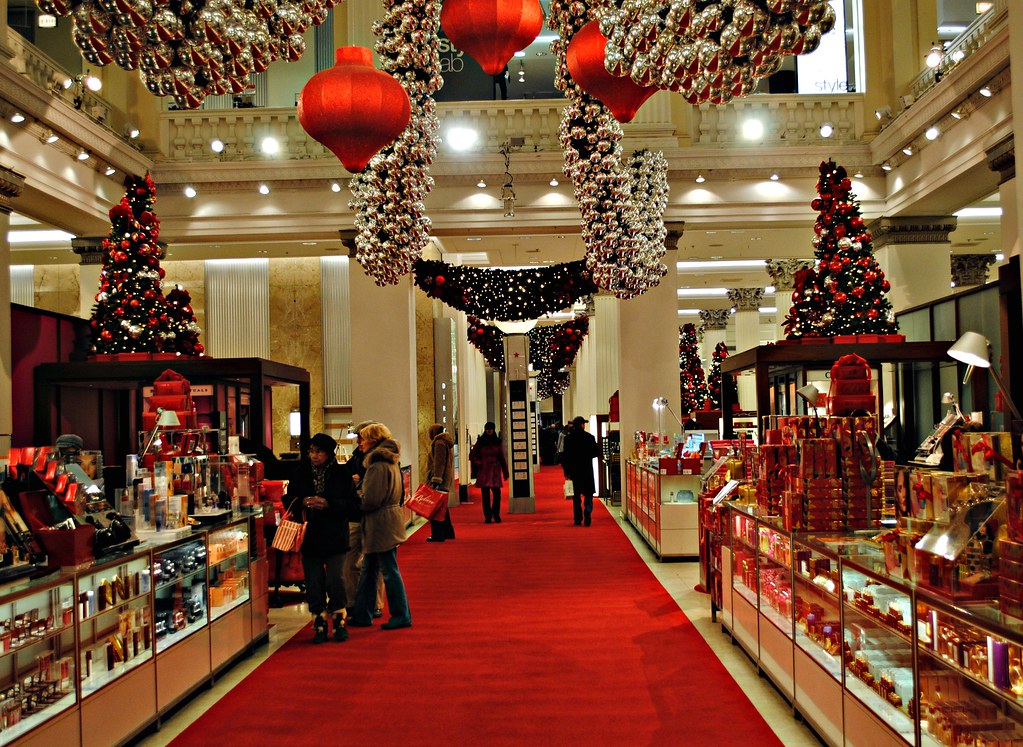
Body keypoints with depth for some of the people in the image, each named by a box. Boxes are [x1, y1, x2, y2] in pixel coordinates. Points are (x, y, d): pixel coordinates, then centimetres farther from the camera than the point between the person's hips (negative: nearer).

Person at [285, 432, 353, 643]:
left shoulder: (341, 474, -3)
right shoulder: (302, 473, 4)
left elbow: (352, 503, -6)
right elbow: (289, 500, 9)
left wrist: (328, 504, -20)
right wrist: (303, 502, -12)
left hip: (335, 536, -2)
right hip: (309, 536, 2)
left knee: (335, 581, -4)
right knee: (313, 583, 4)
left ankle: (339, 621, 14)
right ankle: (319, 624, 15)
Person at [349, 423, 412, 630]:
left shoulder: (377, 465, -18)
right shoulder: (390, 461, 13)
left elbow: (369, 500, -22)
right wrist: (360, 485, 11)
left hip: (381, 525, -10)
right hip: (389, 520, 10)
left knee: (389, 570, -1)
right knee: (368, 570, 15)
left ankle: (402, 616, 8)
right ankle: (362, 615, 23)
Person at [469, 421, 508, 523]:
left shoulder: (498, 442, 9)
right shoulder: (480, 442, 5)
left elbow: (502, 457, 11)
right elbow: (471, 455, 11)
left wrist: (505, 472, 9)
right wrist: (478, 463, -3)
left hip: (495, 470, 0)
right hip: (483, 471, 0)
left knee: (497, 493, -7)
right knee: (485, 495, -1)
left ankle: (496, 515, 5)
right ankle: (487, 516, 4)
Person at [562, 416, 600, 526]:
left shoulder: (568, 438, -3)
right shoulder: (589, 437, -7)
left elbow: (565, 455, -3)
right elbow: (597, 453, -4)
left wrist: (566, 472, 2)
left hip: (574, 471, 2)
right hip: (587, 471, -2)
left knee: (576, 496, 12)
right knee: (588, 494, 5)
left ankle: (578, 519, 13)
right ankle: (587, 515, -14)